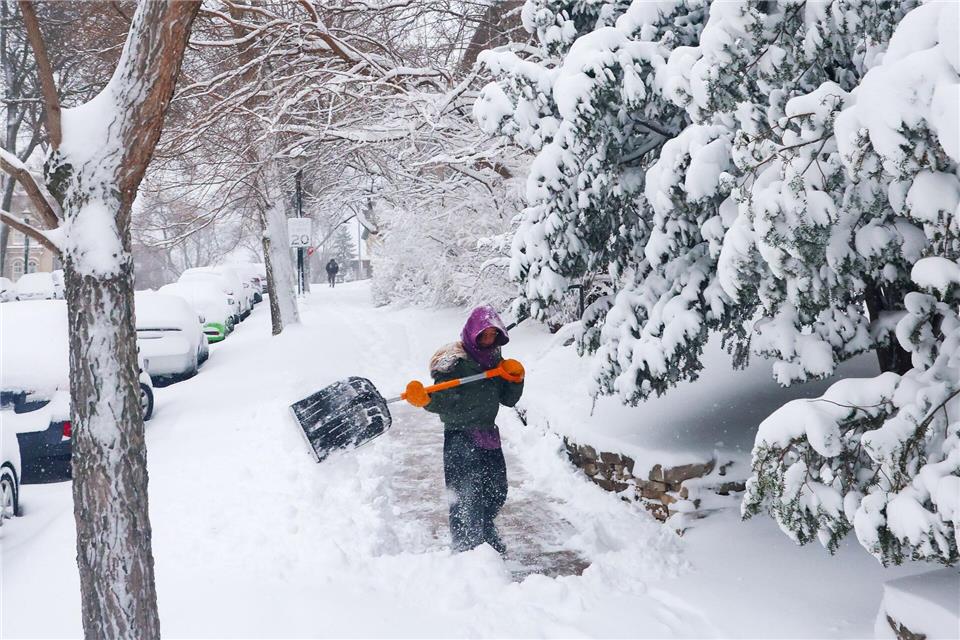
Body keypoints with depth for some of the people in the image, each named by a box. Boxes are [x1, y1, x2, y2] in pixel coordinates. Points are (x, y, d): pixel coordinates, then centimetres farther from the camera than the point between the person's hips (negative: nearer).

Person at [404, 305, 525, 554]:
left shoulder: (494, 358, 10)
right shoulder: (454, 360, -12)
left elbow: (508, 399, 12)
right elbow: (443, 401, -16)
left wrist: (515, 377, -5)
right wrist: (424, 399, -36)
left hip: (488, 433, 7)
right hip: (460, 435, -7)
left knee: (496, 491, 16)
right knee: (466, 496, -8)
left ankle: (486, 534, 41)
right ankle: (467, 549, 6)